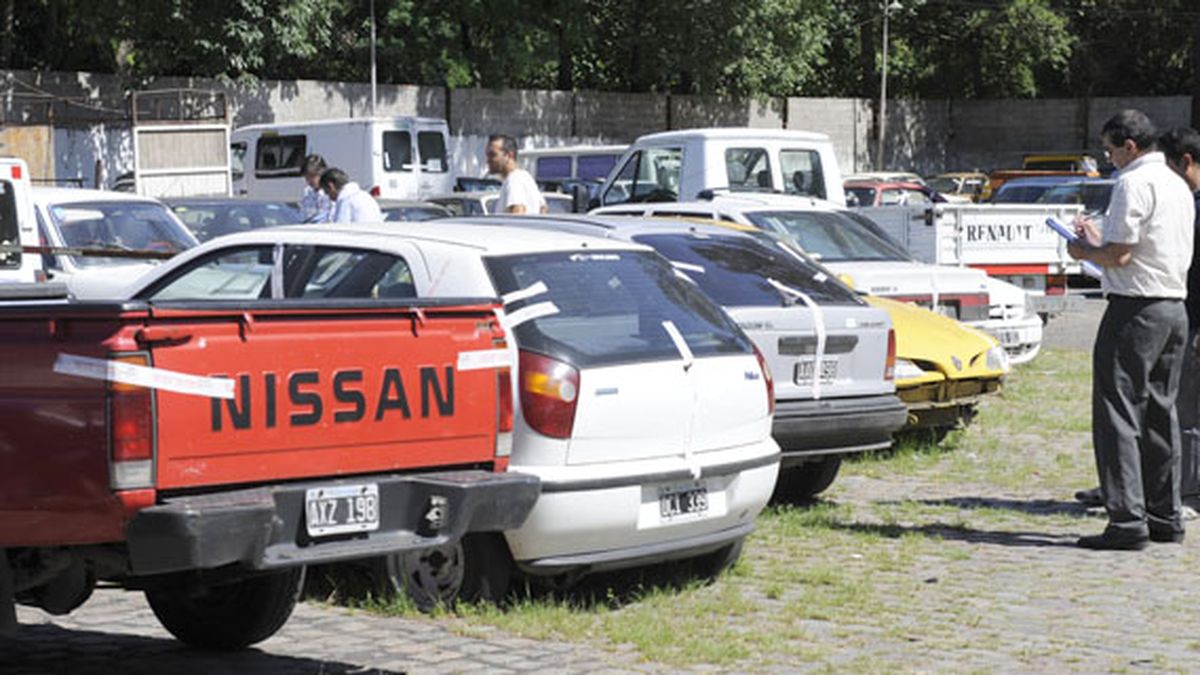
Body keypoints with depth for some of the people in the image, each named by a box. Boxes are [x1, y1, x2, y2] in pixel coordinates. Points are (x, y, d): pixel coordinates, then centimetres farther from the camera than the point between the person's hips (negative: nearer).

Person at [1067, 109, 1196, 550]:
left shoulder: (1133, 184, -12)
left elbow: (1120, 255, -17)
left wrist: (1084, 252, 1)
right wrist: (1099, 240, 23)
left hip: (1136, 309, -9)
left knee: (1119, 414, -7)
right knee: (1160, 413, 14)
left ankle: (1128, 521, -11)